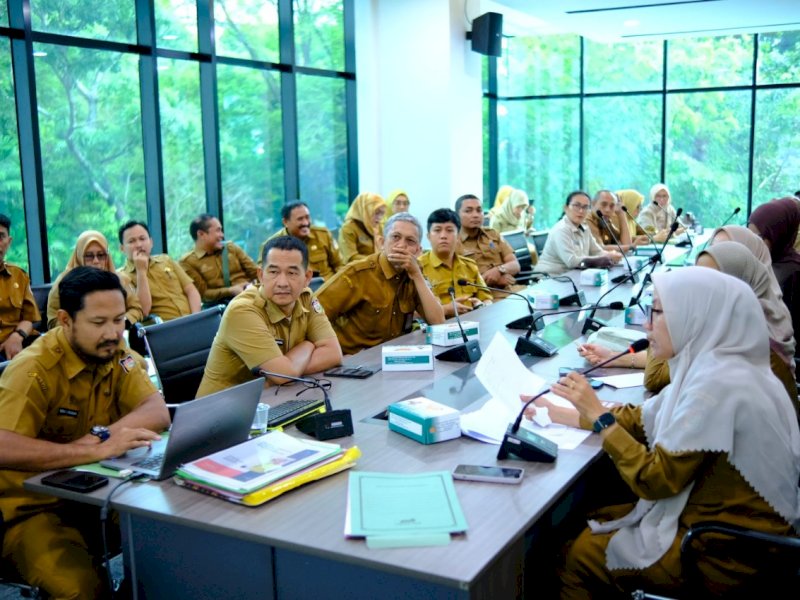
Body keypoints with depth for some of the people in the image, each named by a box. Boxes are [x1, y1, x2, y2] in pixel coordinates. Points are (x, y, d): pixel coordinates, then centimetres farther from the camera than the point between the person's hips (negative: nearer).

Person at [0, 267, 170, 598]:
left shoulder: (116, 353, -1)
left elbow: (158, 412, -12)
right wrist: (96, 450, -39)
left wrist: (101, 436, -28)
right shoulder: (34, 369, -19)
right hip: (33, 509, -6)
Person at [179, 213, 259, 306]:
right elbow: (203, 293, -2)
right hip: (221, 304, -5)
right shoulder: (188, 261, 5)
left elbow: (255, 271, 14)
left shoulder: (231, 247, 19)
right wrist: (231, 291, -16)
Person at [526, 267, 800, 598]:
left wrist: (598, 414, -17)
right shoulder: (715, 365, 1)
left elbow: (655, 480, -24)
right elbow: (644, 419, 11)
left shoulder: (717, 384, -28)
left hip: (727, 555, -8)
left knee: (576, 552, 3)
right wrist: (565, 414, 7)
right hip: (727, 525, 8)